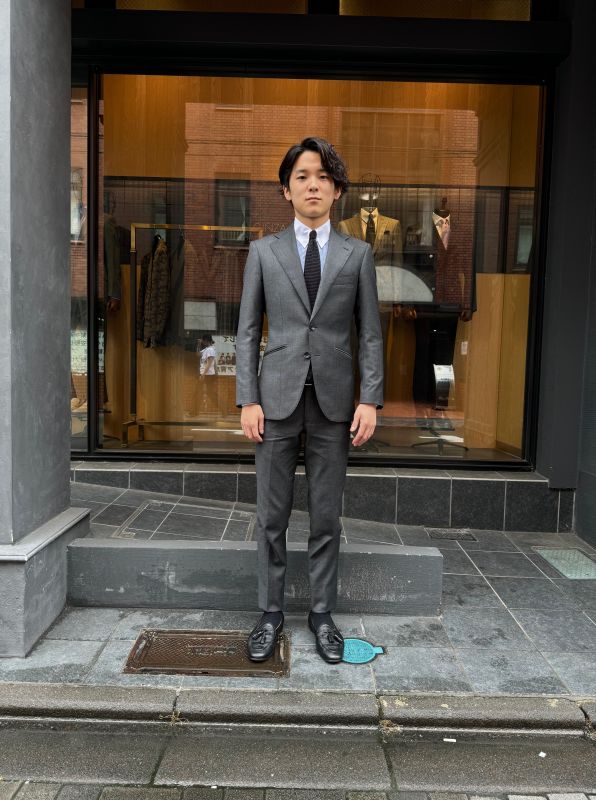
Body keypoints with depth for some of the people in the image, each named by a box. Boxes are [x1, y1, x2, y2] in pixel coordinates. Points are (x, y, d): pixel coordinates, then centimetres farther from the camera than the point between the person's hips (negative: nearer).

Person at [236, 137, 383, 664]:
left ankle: (322, 613, 24)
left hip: (333, 400, 0)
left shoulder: (358, 254, 7)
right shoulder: (264, 251, 7)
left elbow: (370, 333, 5)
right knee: (272, 516, 7)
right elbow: (248, 330, 4)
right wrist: (248, 399, -4)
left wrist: (370, 399, -5)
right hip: (278, 398, 0)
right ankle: (271, 613, 23)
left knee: (327, 517, 8)